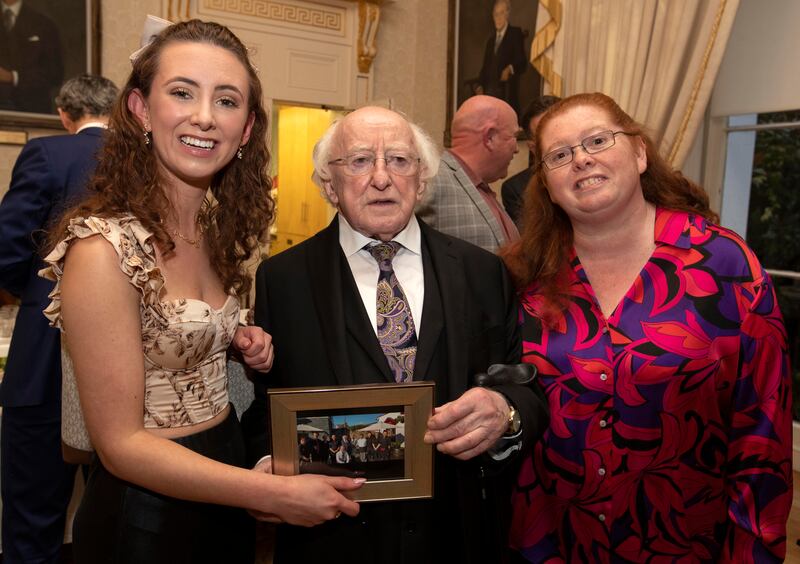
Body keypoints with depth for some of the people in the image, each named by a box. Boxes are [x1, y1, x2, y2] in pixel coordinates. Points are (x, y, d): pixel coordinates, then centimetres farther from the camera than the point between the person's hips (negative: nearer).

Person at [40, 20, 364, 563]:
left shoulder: (216, 227, -1)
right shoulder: (102, 249, -23)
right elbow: (121, 443, -21)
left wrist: (240, 344, -6)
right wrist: (277, 494, -24)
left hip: (224, 486, 7)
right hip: (148, 516, -7)